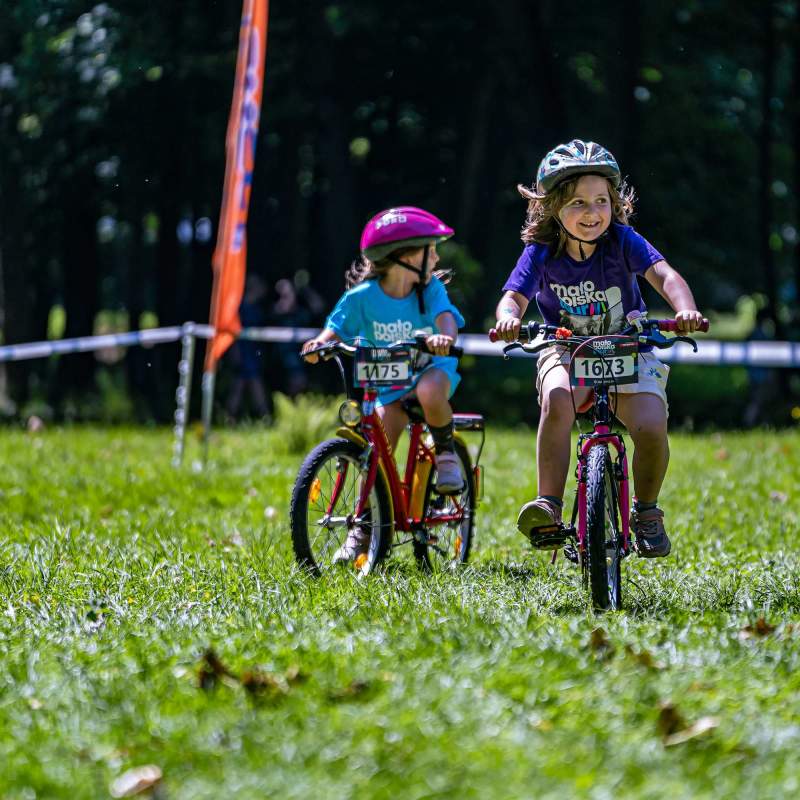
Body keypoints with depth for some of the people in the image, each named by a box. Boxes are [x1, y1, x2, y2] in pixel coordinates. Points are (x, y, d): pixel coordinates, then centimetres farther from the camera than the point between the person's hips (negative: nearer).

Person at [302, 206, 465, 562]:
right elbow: (337, 328, -4)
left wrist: (444, 336, -49)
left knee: (429, 392, -38)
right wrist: (320, 343, -27)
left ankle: (445, 452, -8)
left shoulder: (431, 289, -10)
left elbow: (446, 317, -25)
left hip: (430, 367, -1)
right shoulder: (363, 296, -11)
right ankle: (364, 527, -4)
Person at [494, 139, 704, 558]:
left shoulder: (622, 241, -12)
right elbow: (514, 296, -14)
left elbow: (664, 275, -23)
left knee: (650, 427, -24)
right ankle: (549, 506, -30)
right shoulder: (541, 253, -9)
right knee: (558, 400, -36)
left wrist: (684, 307, -45)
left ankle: (646, 510, 5)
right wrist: (508, 318, -40)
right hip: (567, 350, 0)